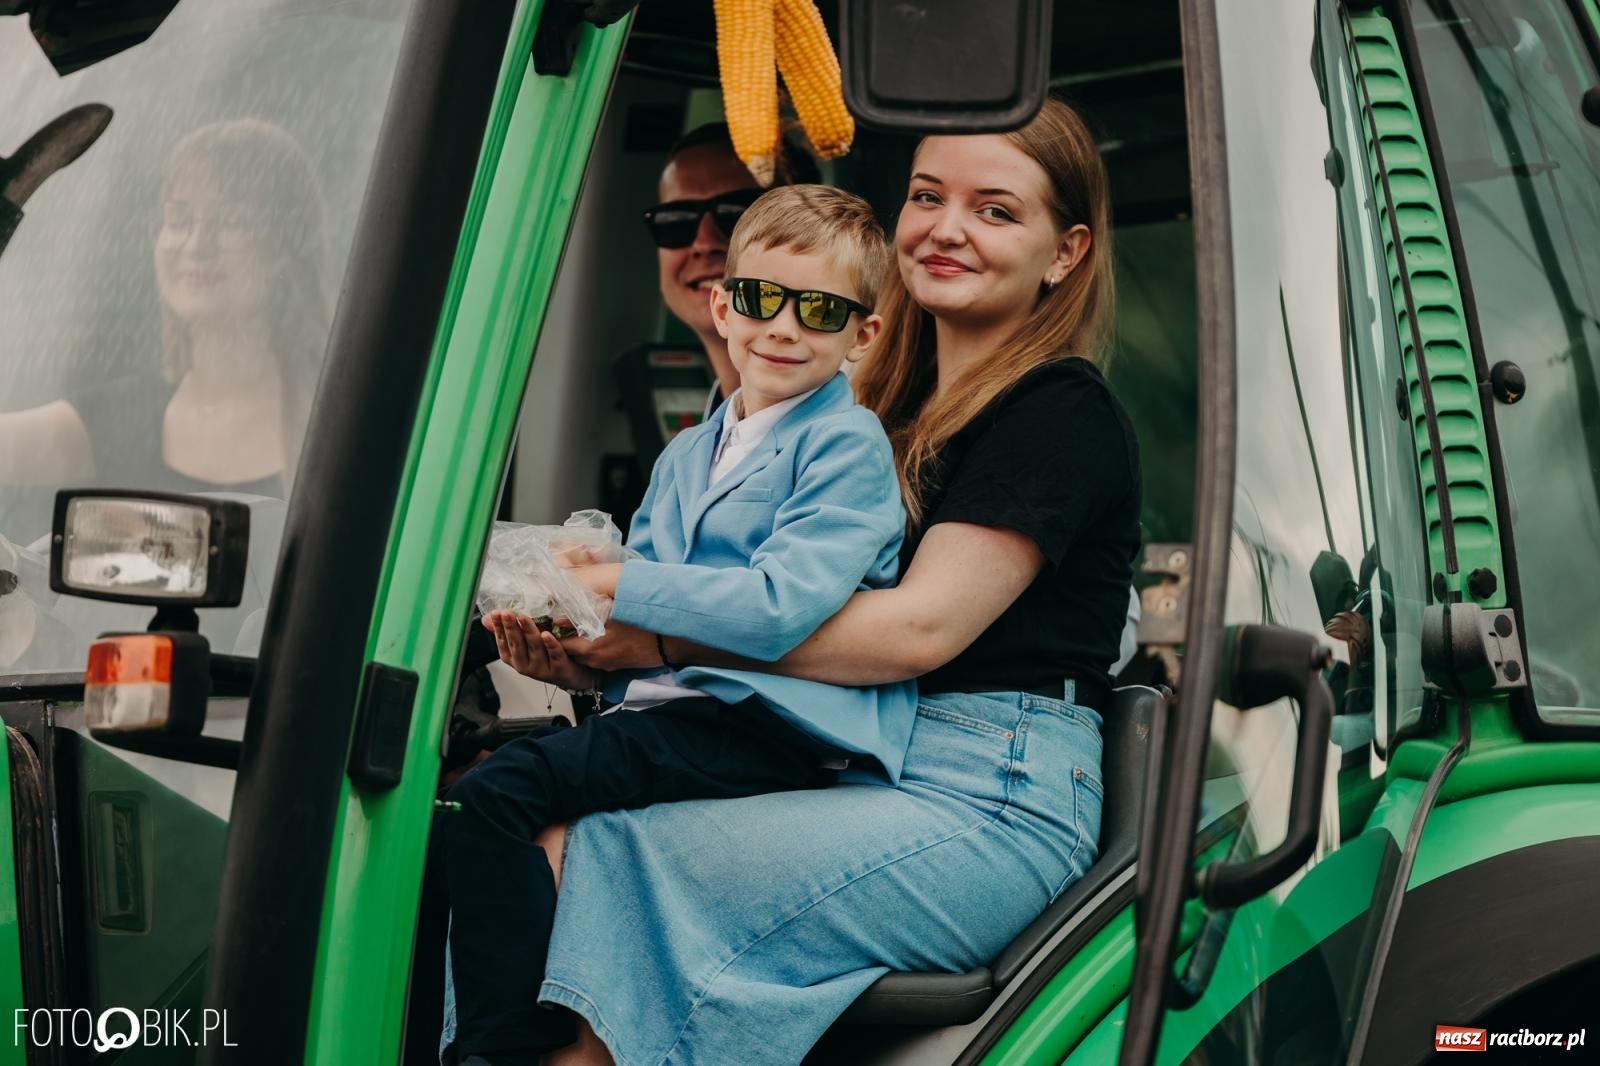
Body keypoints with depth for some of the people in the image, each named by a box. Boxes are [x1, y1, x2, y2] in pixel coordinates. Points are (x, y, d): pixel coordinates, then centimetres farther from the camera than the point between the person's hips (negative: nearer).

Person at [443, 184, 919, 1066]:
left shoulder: (848, 447, -3)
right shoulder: (686, 457, 22)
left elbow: (778, 610, -19)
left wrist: (615, 583, -14)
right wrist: (570, 657, 0)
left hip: (769, 726, -8)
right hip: (668, 707, 8)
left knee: (502, 791, -24)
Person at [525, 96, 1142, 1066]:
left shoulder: (1061, 415, -4)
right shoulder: (898, 406, 20)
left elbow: (920, 628, -15)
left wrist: (667, 629, -14)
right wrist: (597, 635, -4)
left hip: (990, 804, -7)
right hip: (856, 768, 7)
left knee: (614, 863, -27)